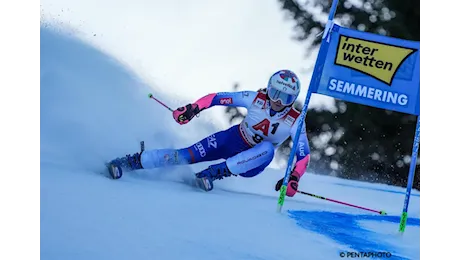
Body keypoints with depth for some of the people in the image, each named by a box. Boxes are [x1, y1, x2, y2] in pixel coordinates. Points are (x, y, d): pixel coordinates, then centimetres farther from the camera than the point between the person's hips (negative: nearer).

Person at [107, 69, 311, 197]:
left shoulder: (295, 122, -19)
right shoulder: (256, 99, -16)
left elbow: (304, 155, -19)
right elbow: (219, 98, -11)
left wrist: (294, 178, -35)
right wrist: (194, 108, -25)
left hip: (252, 161, -1)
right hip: (233, 140, 1)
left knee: (267, 150, -37)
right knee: (188, 156, -18)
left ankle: (213, 173, -34)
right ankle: (132, 161, -10)